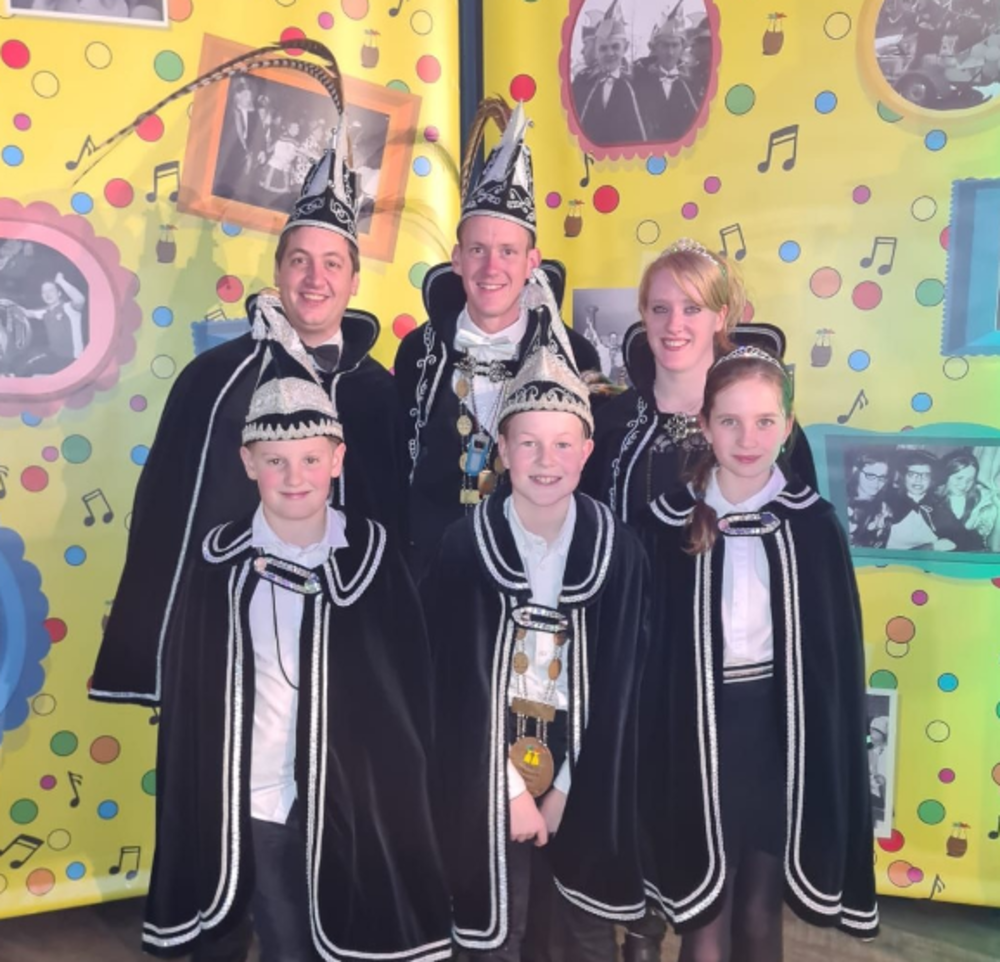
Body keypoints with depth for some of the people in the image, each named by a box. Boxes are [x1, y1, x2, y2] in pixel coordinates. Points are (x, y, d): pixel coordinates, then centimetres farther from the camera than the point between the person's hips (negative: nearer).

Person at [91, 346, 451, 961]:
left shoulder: (373, 555, -7)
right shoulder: (218, 560, -5)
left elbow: (412, 686, -2)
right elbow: (186, 691, 3)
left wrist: (396, 798, -3)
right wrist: (192, 806, 2)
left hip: (352, 807, 0)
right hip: (244, 805, 0)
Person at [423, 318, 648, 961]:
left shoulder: (619, 552, -7)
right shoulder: (465, 547, -10)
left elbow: (619, 687, -3)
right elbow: (456, 685, -8)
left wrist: (564, 789, -6)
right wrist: (512, 790, -8)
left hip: (583, 784, 1)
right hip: (491, 783, -1)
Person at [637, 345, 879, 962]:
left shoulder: (813, 523, -5)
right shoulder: (671, 523, -8)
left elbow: (839, 648, 0)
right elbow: (647, 644, -4)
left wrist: (837, 751, 0)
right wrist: (653, 752, -4)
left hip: (783, 731, 1)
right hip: (700, 731, -1)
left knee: (761, 912, 17)